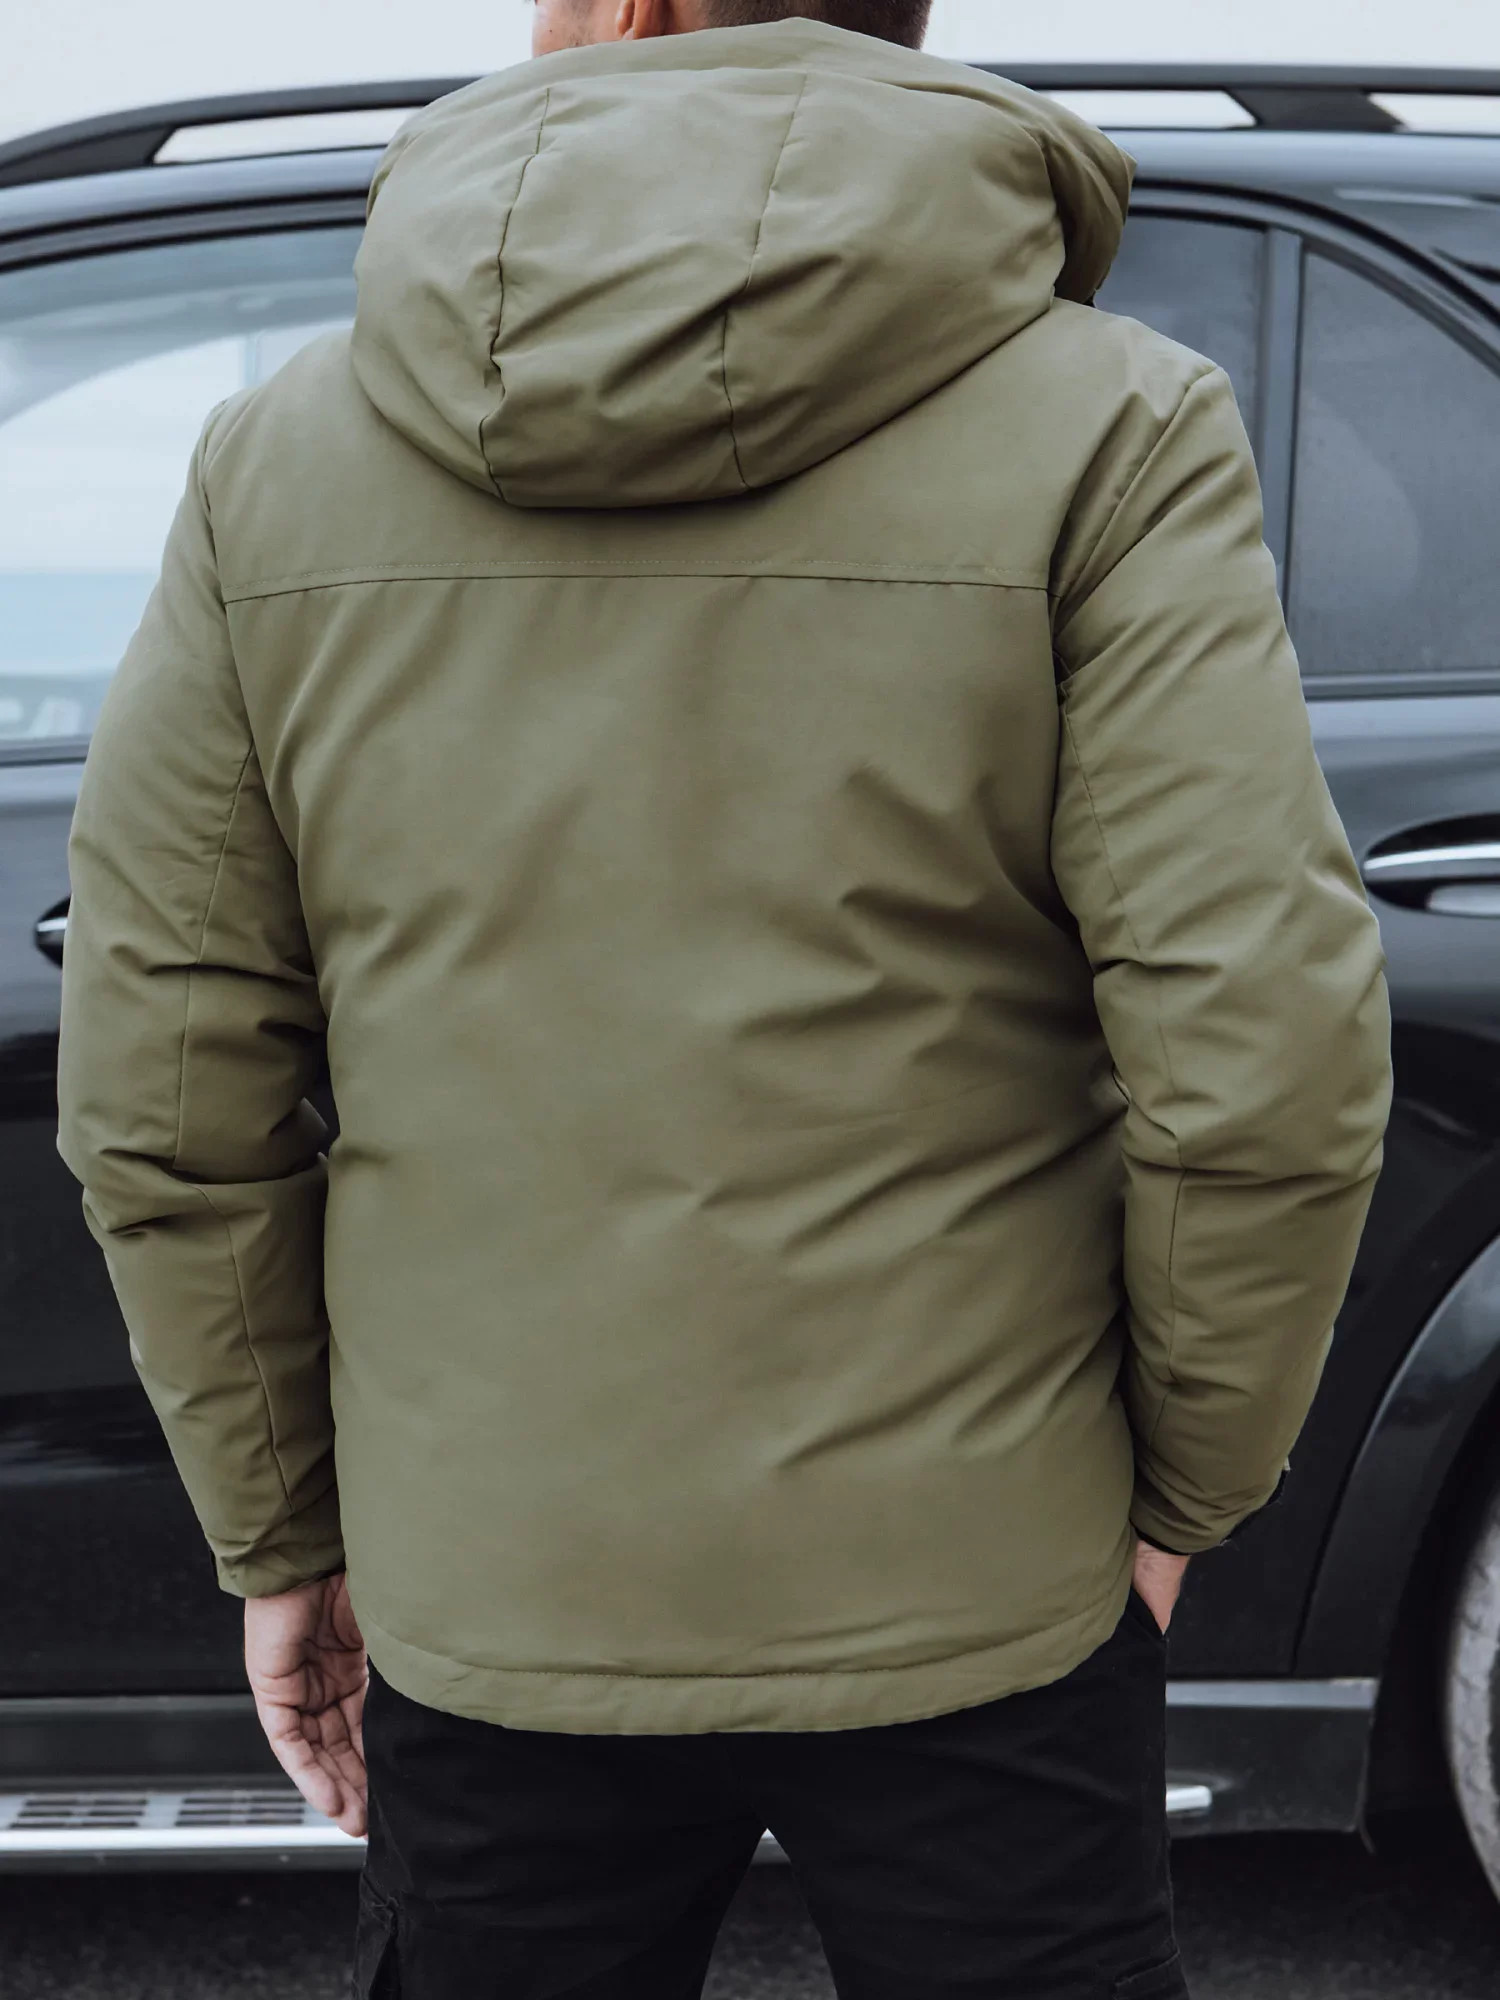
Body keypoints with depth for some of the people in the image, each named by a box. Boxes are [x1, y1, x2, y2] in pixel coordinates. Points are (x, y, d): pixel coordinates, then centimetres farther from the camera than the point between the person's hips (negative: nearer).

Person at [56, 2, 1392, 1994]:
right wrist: (1180, 1490, 0)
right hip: (972, 1605, -2)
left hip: (483, 1621, 2)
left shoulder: (275, 454, -2)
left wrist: (283, 1538, 10)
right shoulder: (1107, 429, -10)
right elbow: (1261, 1069, -16)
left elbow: (162, 1101, -1)